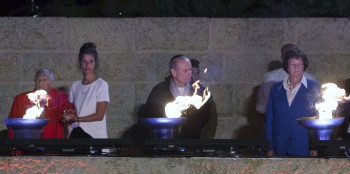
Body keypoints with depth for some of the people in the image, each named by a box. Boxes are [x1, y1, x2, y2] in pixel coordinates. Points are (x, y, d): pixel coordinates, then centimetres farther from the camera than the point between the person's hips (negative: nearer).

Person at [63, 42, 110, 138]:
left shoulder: (101, 85, -4)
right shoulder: (75, 85, 11)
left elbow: (99, 115, -8)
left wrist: (77, 119, -12)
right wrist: (67, 116, -6)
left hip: (94, 134, -4)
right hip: (75, 133, 4)